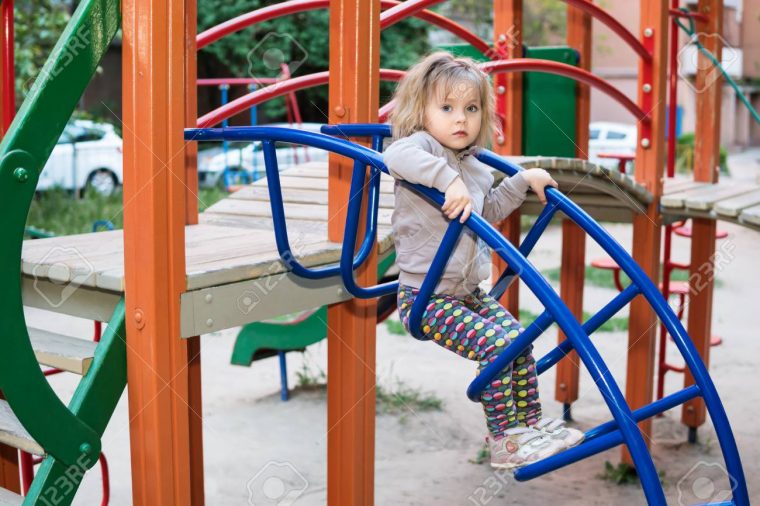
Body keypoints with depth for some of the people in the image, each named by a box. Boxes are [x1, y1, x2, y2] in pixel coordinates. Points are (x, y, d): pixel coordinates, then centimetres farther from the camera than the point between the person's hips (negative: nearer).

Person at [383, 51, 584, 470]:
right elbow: (397, 155, -39)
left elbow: (490, 211, 30)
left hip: (468, 292, 8)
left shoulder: (474, 167, 13)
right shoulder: (422, 147, -13)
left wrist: (524, 180, 20)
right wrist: (449, 180, -45)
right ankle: (505, 443, -8)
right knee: (495, 345, -18)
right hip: (426, 298, -8)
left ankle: (529, 423, 18)